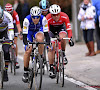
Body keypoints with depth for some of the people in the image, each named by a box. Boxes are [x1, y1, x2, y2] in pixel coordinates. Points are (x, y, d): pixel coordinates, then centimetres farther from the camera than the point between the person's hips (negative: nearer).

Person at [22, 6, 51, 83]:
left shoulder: (43, 19, -32)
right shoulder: (27, 20, -35)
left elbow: (46, 33, -31)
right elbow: (24, 35, -35)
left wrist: (48, 44, -45)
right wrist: (26, 45, -51)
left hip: (38, 31, 1)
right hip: (29, 31, -1)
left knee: (40, 39, -35)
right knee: (28, 51, -16)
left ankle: (41, 58, -15)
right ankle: (25, 72, -3)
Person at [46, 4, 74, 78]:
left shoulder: (64, 16, -31)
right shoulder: (48, 18, -32)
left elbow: (69, 28, -33)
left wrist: (70, 39, -43)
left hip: (61, 28, 0)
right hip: (51, 29, 0)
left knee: (62, 37, -35)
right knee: (51, 48, -15)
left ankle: (63, 54, -10)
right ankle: (51, 68, -6)